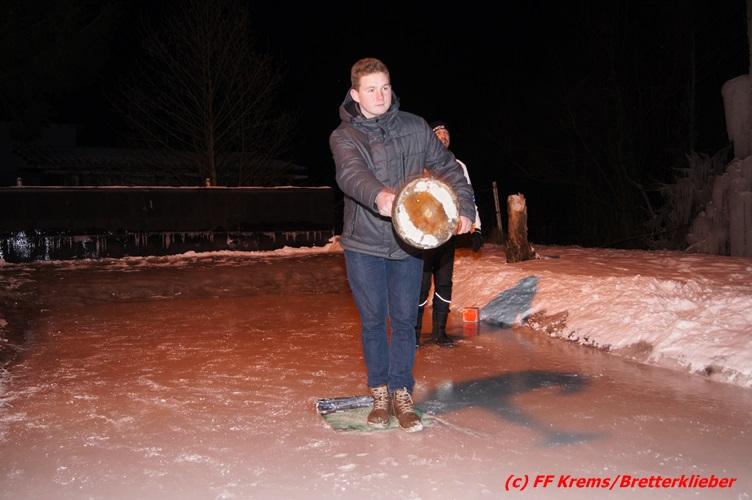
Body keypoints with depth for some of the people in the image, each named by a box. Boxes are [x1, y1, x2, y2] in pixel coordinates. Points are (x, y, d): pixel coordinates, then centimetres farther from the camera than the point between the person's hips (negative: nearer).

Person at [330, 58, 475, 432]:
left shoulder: (415, 128, 5)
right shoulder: (344, 137, -4)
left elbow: (447, 168, 10)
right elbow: (351, 173, -25)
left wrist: (464, 207, -4)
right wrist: (378, 196, -46)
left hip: (407, 243, 2)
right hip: (364, 245, -1)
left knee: (404, 319, 6)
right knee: (373, 320, 7)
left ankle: (401, 394, 17)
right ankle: (380, 393, 21)